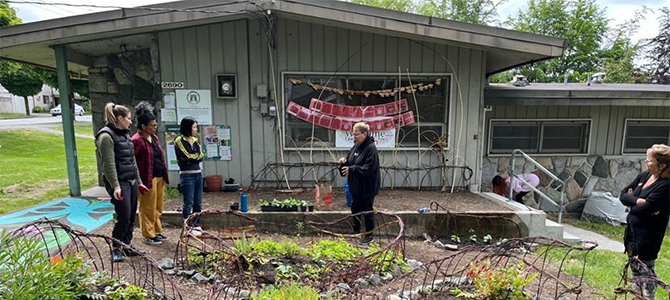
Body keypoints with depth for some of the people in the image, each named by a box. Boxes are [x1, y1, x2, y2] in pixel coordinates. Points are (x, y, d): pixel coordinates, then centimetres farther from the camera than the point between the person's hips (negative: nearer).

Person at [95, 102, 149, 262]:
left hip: (131, 181, 8)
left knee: (131, 217, 10)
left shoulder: (125, 135, 15)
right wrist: (115, 186, -22)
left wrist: (139, 182, 20)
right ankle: (115, 249, 11)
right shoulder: (107, 136, -11)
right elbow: (108, 164, -17)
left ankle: (126, 247, 22)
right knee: (124, 217, -6)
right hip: (119, 182, -8)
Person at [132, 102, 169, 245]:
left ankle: (157, 231, 29)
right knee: (148, 208, 4)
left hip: (160, 177, 8)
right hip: (148, 179, -8)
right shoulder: (137, 140, -15)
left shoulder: (154, 137, 12)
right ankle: (149, 235, 16)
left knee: (158, 208, 16)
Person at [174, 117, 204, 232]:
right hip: (187, 175, -6)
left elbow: (201, 156, 5)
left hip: (198, 173, 7)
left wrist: (192, 157, -9)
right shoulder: (179, 141, -6)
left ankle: (196, 225, 20)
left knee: (198, 202, 10)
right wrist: (196, 156, 1)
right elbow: (187, 157, -14)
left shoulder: (195, 140, 13)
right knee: (189, 203, -1)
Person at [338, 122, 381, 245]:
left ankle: (369, 236, 22)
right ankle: (356, 232, 35)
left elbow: (368, 168, -25)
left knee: (367, 211, 6)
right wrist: (344, 162, -7)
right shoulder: (355, 147, 7)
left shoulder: (371, 148, -19)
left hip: (367, 187, -8)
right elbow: (350, 163, 16)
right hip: (355, 185, 8)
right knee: (355, 209, 18)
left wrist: (351, 169, -27)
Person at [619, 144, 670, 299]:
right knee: (635, 268, 19)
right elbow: (623, 195, 2)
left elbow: (645, 208, -24)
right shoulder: (644, 176, 4)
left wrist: (631, 206, -8)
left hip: (648, 235, -7)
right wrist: (637, 201, -13)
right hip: (632, 230, 8)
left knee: (646, 270, 6)